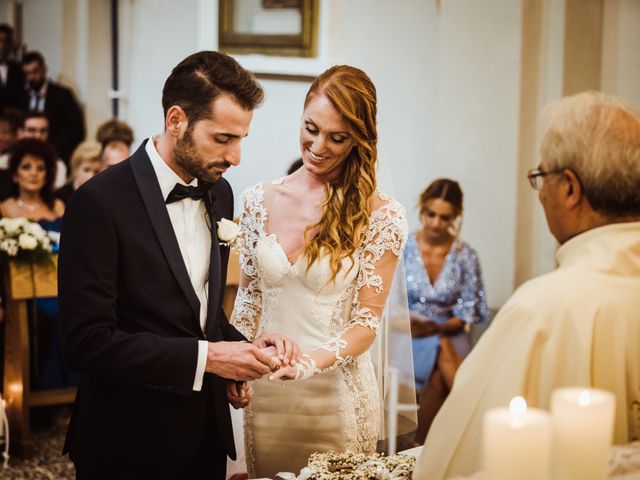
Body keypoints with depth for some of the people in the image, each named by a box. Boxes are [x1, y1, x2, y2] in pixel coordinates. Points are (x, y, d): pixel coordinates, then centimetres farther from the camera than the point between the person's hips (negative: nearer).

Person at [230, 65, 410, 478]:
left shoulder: (381, 217, -9)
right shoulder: (259, 201, 1)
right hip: (265, 395, 3)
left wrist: (310, 362, -26)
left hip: (337, 395, -3)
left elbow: (367, 321, -10)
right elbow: (249, 296, 10)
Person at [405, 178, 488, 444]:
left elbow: (468, 313, 0)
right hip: (406, 334, -1)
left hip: (448, 333, 1)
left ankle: (420, 448, -23)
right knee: (442, 352, -35)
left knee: (438, 376, -33)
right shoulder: (401, 248, 0)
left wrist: (438, 327, -19)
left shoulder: (466, 256, 1)